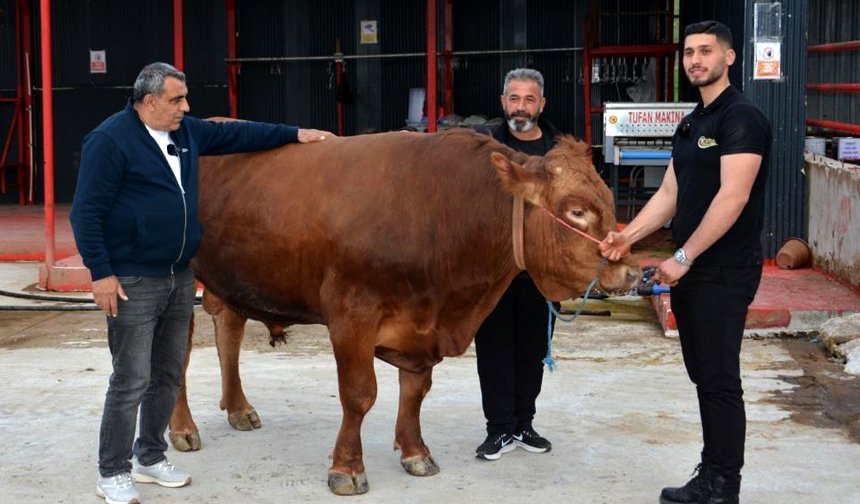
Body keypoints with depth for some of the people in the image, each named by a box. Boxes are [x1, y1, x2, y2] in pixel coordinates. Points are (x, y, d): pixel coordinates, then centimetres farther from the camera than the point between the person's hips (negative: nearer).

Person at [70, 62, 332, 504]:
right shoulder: (110, 140, -13)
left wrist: (294, 134, 20)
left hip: (179, 277, 8)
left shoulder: (185, 132, 10)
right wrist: (100, 273, -17)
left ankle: (150, 457, 30)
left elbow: (236, 134, 22)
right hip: (132, 282, -8)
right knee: (132, 379, -5)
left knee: (169, 373, 14)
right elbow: (86, 212, -14)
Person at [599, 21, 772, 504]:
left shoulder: (742, 118, -12)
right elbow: (669, 194, 16)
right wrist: (628, 236, 2)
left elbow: (733, 197, -21)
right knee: (704, 375, 13)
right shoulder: (691, 124, 15)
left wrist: (684, 256, -20)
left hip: (725, 274, -9)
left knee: (719, 378, -3)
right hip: (691, 271, 9)